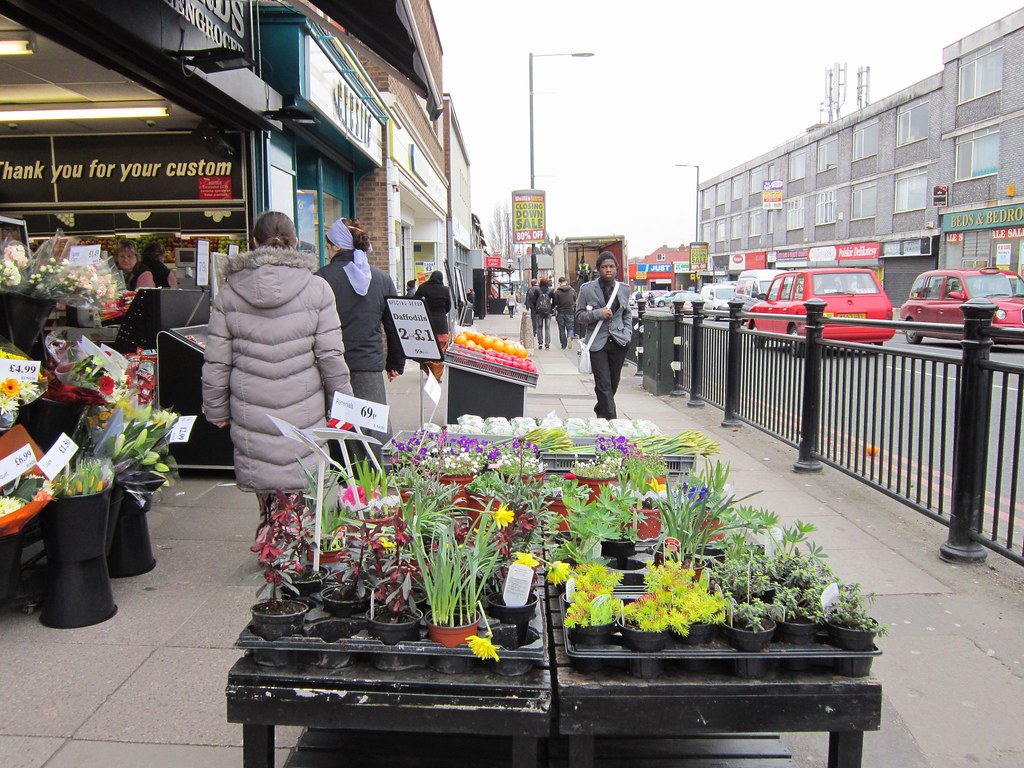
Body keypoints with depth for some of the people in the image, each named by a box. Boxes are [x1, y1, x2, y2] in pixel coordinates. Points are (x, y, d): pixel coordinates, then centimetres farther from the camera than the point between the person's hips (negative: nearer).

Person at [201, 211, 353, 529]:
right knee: (301, 501, 6)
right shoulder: (316, 289, -3)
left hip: (251, 415, 2)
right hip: (304, 413, -1)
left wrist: (216, 410, 15)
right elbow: (331, 356, -4)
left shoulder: (229, 293, 3)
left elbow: (216, 362, 4)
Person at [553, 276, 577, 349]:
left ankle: (563, 345, 10)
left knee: (561, 329, 9)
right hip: (570, 312, 1)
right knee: (570, 328, 8)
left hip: (560, 313, -1)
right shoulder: (572, 291, 0)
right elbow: (575, 301, 10)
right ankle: (570, 337, -21)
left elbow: (555, 303, -7)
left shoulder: (557, 292, -9)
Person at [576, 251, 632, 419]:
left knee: (614, 383, 13)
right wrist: (598, 313, -17)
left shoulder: (623, 289, 8)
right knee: (604, 385, -8)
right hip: (598, 342, -4)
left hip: (619, 341, 4)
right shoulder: (587, 289, -3)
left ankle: (600, 410, 38)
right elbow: (579, 316, -1)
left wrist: (628, 332, 7)